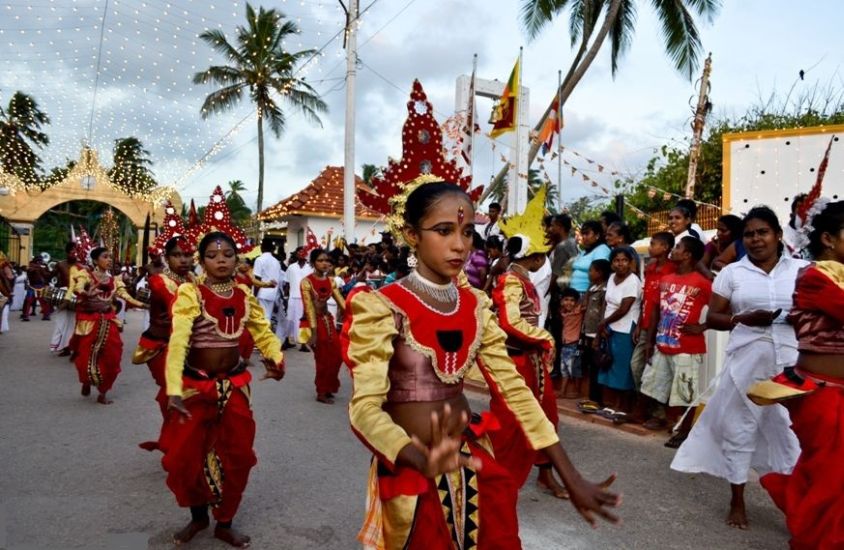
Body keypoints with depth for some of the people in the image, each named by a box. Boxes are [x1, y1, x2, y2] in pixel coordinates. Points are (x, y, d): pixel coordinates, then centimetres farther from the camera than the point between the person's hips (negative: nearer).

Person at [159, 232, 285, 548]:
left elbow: (264, 334, 3)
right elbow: (178, 341, -27)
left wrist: (276, 361, -19)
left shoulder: (244, 296, -1)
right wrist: (174, 390, -40)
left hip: (235, 385, 4)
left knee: (237, 458, 11)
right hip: (195, 385, -4)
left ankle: (224, 523, 32)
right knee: (186, 458, 5)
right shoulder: (190, 294, -16)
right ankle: (198, 517, 34)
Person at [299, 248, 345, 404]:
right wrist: (313, 332, -22)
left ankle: (327, 388, 27)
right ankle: (322, 392, 19)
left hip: (328, 320, 6)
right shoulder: (306, 282, -14)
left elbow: (341, 302, -1)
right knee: (324, 358, 1)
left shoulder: (330, 281, 4)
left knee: (337, 355, 7)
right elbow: (309, 308, -19)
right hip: (314, 322, -6)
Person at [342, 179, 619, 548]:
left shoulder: (475, 306, 0)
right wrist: (423, 459, -45)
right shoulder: (381, 308, -17)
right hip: (411, 472, -5)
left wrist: (571, 478, -5)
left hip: (473, 463, 5)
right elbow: (365, 407, -25)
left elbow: (513, 388, -1)